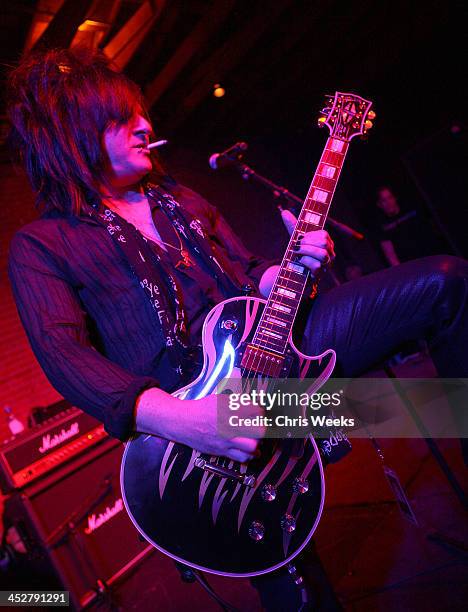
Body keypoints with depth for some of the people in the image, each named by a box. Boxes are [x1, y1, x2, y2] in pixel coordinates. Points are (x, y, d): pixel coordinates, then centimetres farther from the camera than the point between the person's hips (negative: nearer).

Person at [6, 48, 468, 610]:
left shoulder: (184, 203, 19)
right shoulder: (40, 245, 3)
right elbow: (62, 353, -12)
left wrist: (295, 265, -4)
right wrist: (171, 418, -28)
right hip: (197, 404, -4)